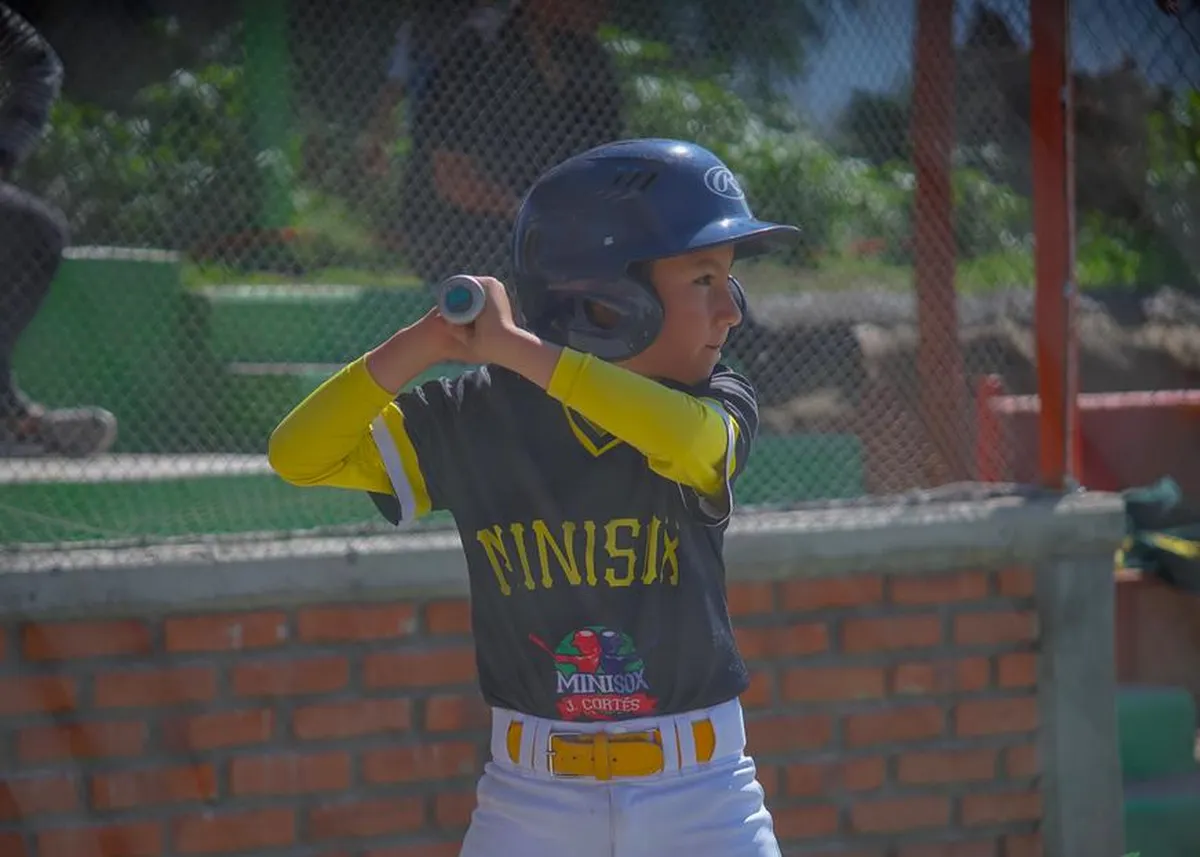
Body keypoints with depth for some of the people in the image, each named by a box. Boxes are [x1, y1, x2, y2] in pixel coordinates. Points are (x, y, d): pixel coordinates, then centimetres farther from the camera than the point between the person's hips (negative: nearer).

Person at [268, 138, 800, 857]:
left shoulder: (722, 406, -5)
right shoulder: (479, 417, -4)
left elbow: (691, 441, -30)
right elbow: (300, 456, -8)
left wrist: (518, 349, -30)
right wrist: (425, 342, -20)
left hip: (701, 795, 0)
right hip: (532, 795, 0)